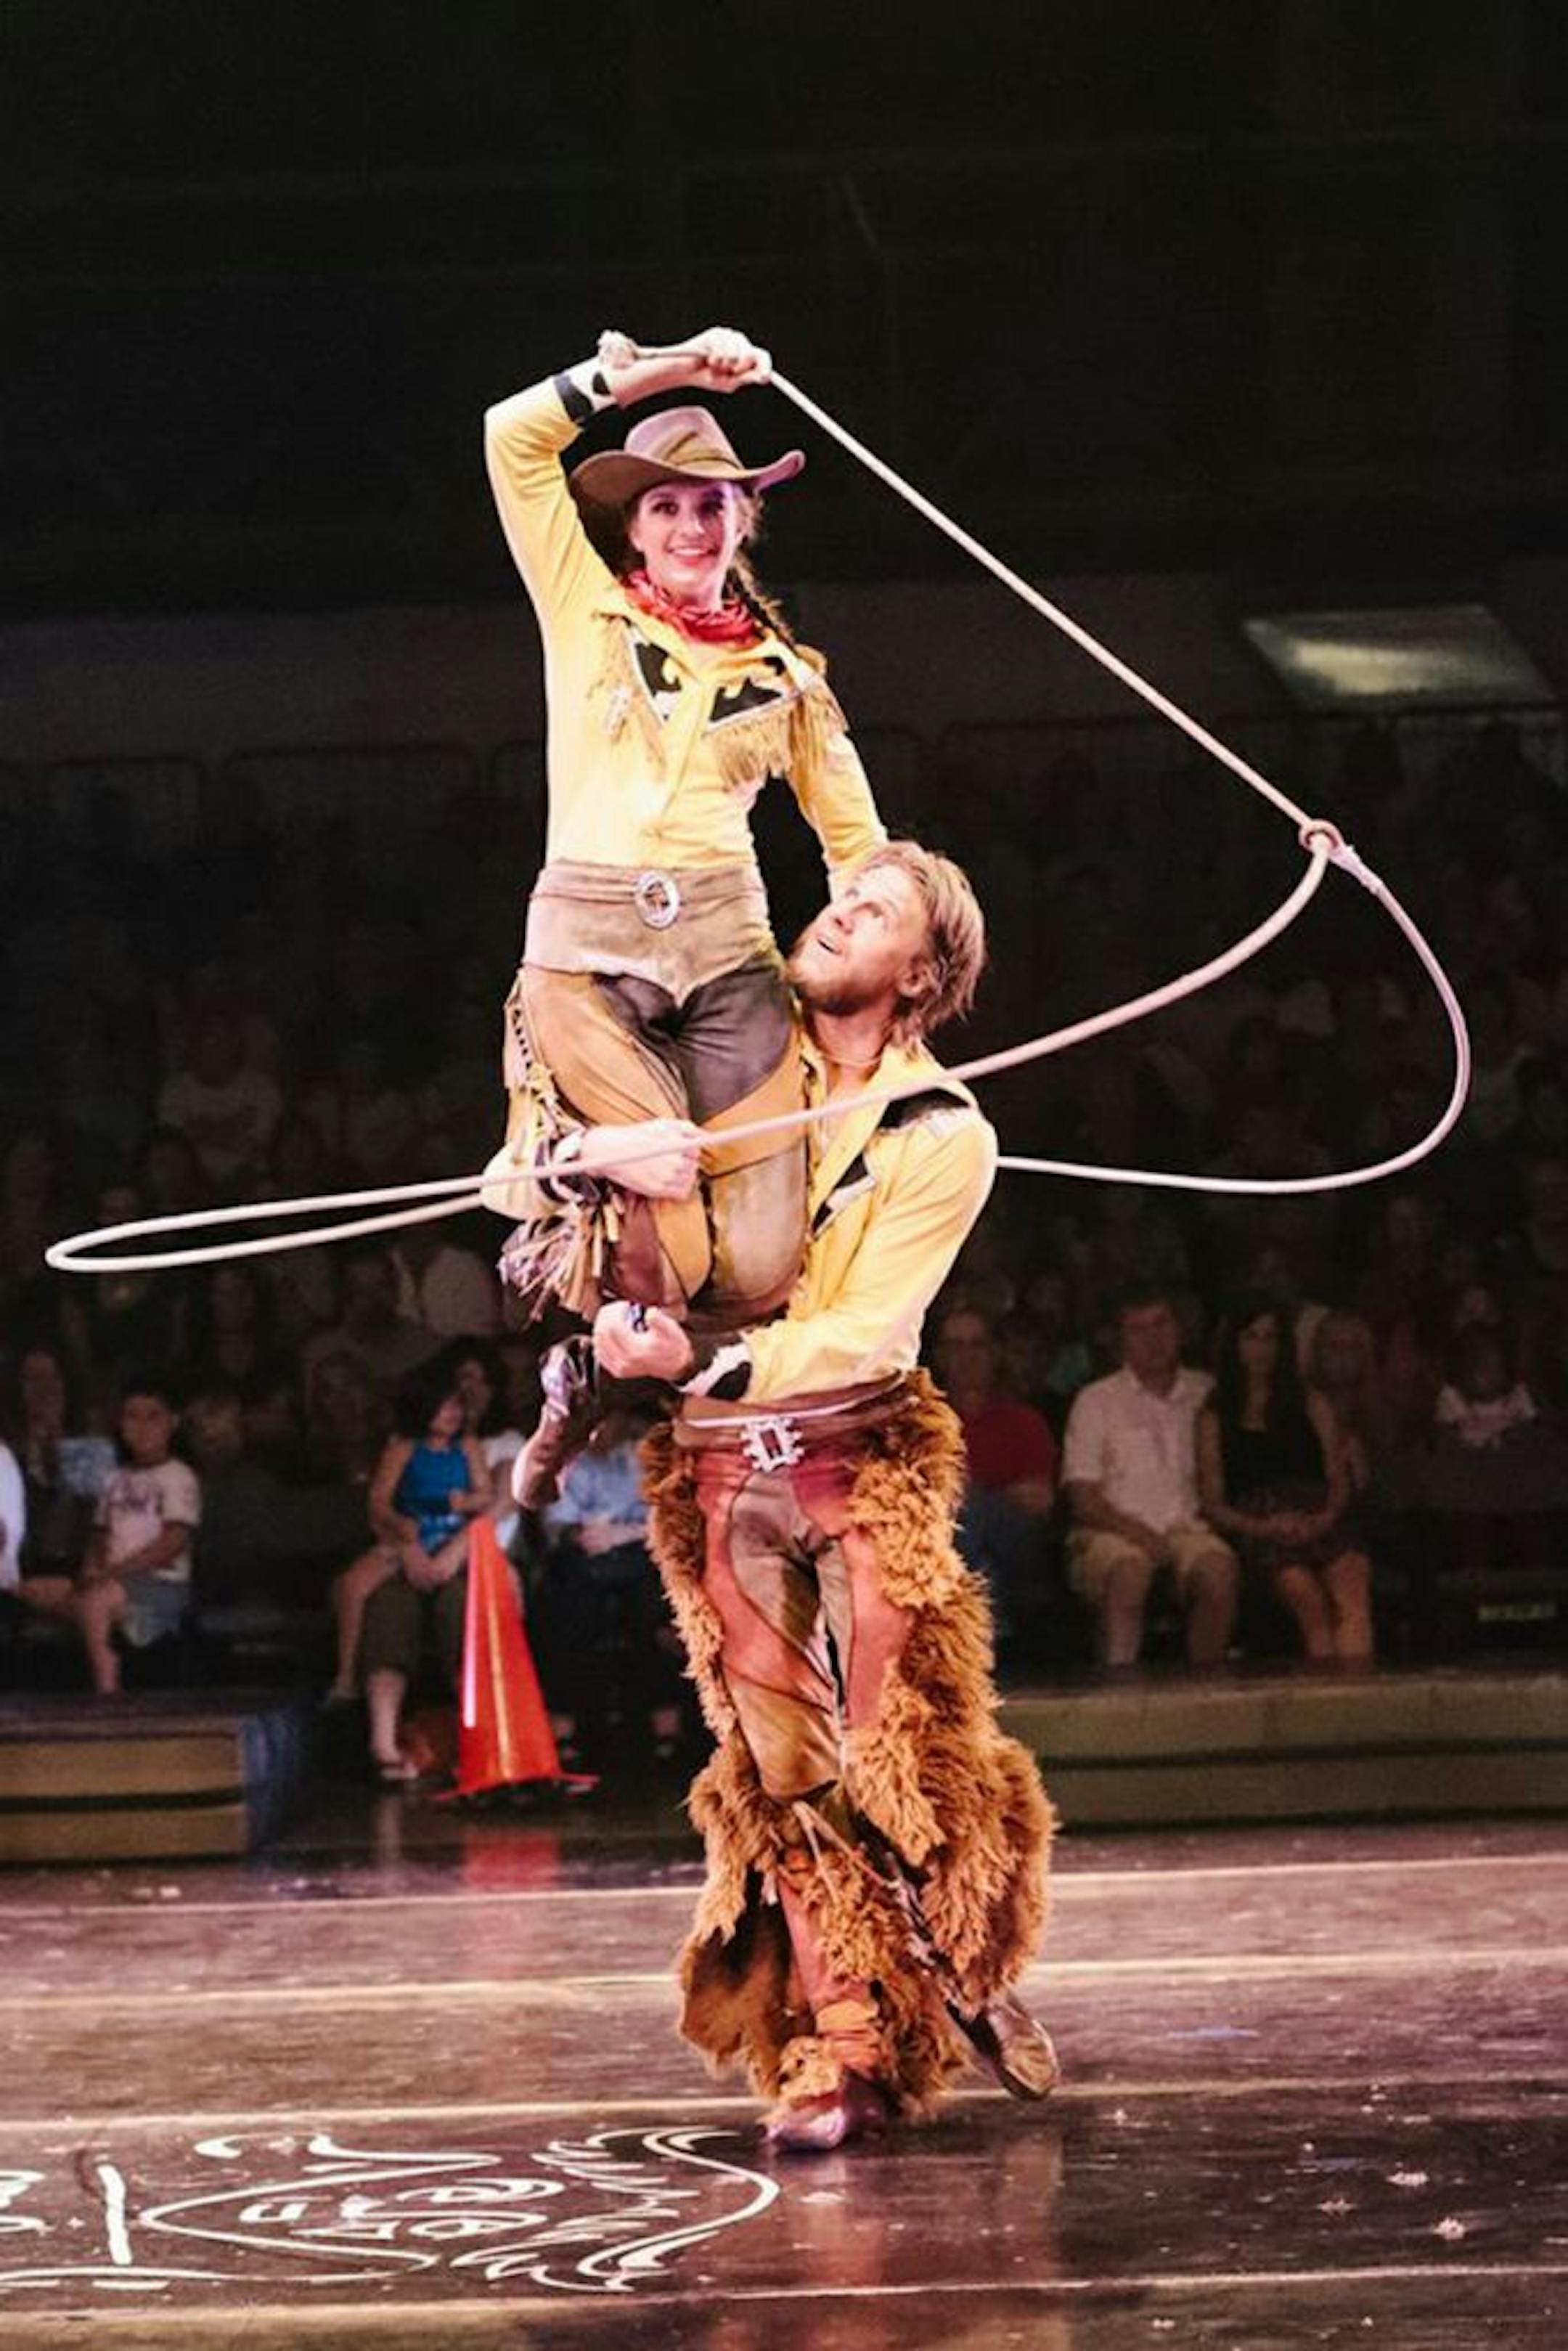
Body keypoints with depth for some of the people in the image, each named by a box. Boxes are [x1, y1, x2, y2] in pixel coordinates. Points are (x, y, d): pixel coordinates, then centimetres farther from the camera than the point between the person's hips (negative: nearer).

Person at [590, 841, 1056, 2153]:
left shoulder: (946, 1138, -3)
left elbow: (867, 1337, -13)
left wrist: (703, 1358, -26)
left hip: (865, 1459, -2)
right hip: (725, 1473, 2)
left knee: (909, 1749, -6)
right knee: (785, 1773, -1)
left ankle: (972, 1979, 18)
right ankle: (844, 2048, 1)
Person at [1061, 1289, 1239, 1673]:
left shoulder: (1205, 1394, 17)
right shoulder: (1096, 1400, 9)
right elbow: (1083, 1498, 1)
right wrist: (1135, 1530, -15)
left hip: (1185, 1526, 2)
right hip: (1109, 1530, -2)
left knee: (1218, 1566, -32)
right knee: (1129, 1569, -37)